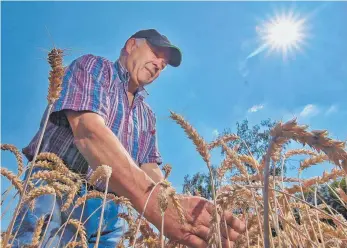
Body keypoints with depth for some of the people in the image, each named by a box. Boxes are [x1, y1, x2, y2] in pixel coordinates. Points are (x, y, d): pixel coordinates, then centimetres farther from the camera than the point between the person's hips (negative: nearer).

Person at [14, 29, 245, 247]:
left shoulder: (148, 116, 16)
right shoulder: (94, 66, -2)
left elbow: (151, 170, 5)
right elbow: (88, 131, -21)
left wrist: (180, 208, -19)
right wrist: (154, 202, -35)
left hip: (108, 214, 5)